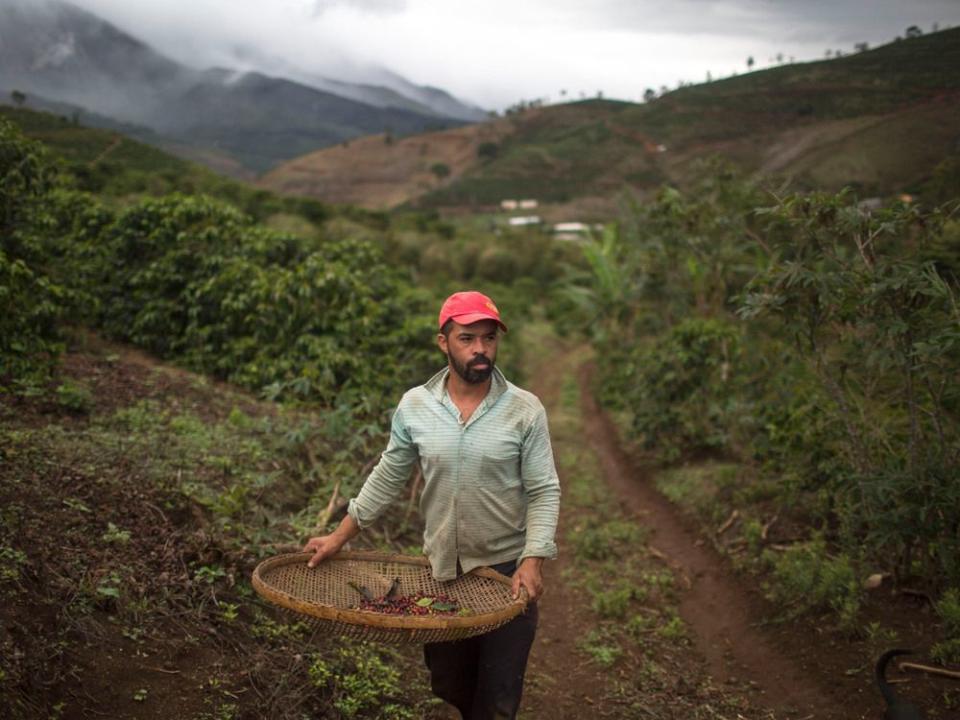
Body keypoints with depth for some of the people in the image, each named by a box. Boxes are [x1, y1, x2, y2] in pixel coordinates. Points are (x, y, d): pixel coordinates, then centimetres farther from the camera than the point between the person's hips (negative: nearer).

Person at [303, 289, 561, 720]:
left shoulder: (525, 409, -11)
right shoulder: (414, 405, -5)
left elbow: (544, 491, -10)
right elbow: (387, 478, 4)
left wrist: (533, 560, -21)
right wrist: (339, 538, 3)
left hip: (507, 568, -2)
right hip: (440, 567, 3)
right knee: (448, 685, 21)